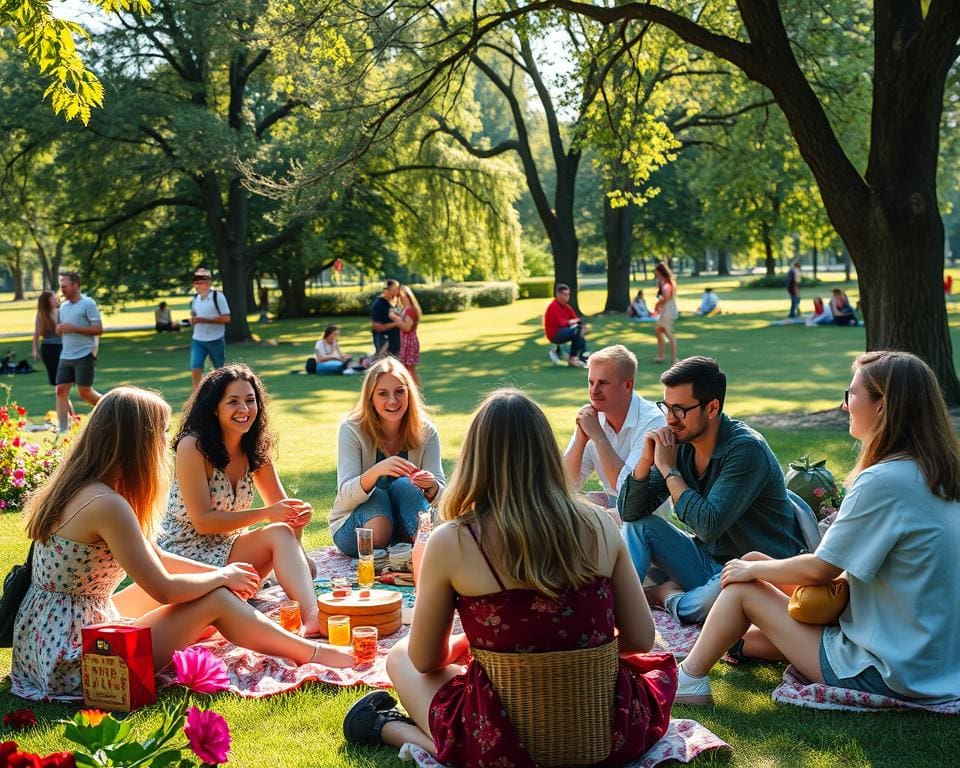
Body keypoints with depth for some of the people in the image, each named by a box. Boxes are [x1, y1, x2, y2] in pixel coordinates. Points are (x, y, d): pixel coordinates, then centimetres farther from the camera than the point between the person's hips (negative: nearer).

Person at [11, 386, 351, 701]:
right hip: (72, 659, -10)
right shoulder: (107, 504, -23)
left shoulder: (78, 488, 7)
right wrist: (223, 577, -1)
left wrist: (220, 572, 9)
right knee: (216, 598, -5)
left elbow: (154, 558, 16)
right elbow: (163, 589, -18)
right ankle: (314, 653, 10)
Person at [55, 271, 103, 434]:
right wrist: (59, 329, -2)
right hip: (66, 356, 7)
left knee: (85, 391, -6)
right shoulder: (63, 306, 14)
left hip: (84, 355, -7)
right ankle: (62, 429, 0)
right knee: (61, 390, -1)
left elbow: (99, 329, -13)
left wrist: (73, 328, -19)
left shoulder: (88, 304, -8)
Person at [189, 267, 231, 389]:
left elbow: (226, 318, -16)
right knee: (195, 367, -11)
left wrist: (204, 320, -23)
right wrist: (193, 319, -2)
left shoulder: (218, 296, -12)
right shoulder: (195, 298, 7)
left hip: (216, 340, -4)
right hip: (197, 340, 4)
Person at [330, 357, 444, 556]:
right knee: (377, 496, -33)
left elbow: (440, 493, -10)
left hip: (408, 525, 2)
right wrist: (376, 471, -45)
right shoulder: (352, 430, -15)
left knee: (403, 484, -28)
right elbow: (345, 496, -24)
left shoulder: (426, 432, -7)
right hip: (354, 524, -2)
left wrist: (432, 486, -36)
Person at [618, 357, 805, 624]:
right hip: (709, 559, 7)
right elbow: (629, 512, 0)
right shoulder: (680, 443, -2)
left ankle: (667, 595, -6)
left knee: (720, 594, -38)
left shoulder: (746, 449, -22)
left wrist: (669, 469, -21)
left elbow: (709, 526, -29)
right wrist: (646, 460, -16)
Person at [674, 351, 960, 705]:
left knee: (742, 588, 3)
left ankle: (689, 680, 17)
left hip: (885, 673, -8)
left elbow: (818, 570, -15)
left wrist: (754, 568, 2)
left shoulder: (882, 482, -24)